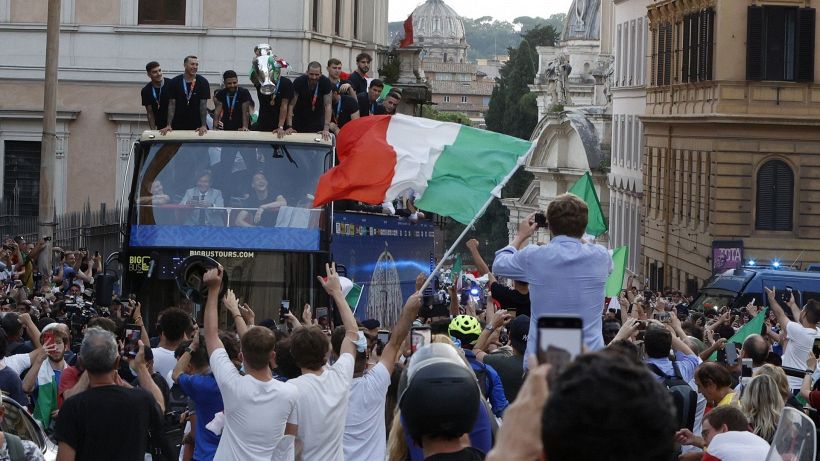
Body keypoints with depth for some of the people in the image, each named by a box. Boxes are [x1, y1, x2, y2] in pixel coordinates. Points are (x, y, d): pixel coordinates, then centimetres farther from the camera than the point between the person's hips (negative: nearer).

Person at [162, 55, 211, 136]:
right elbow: (172, 104, -3)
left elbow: (203, 105, -7)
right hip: (178, 125, 0)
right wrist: (169, 125, -12)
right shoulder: (174, 82, -1)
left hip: (197, 126, 0)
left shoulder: (203, 82, -3)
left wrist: (204, 126, -17)